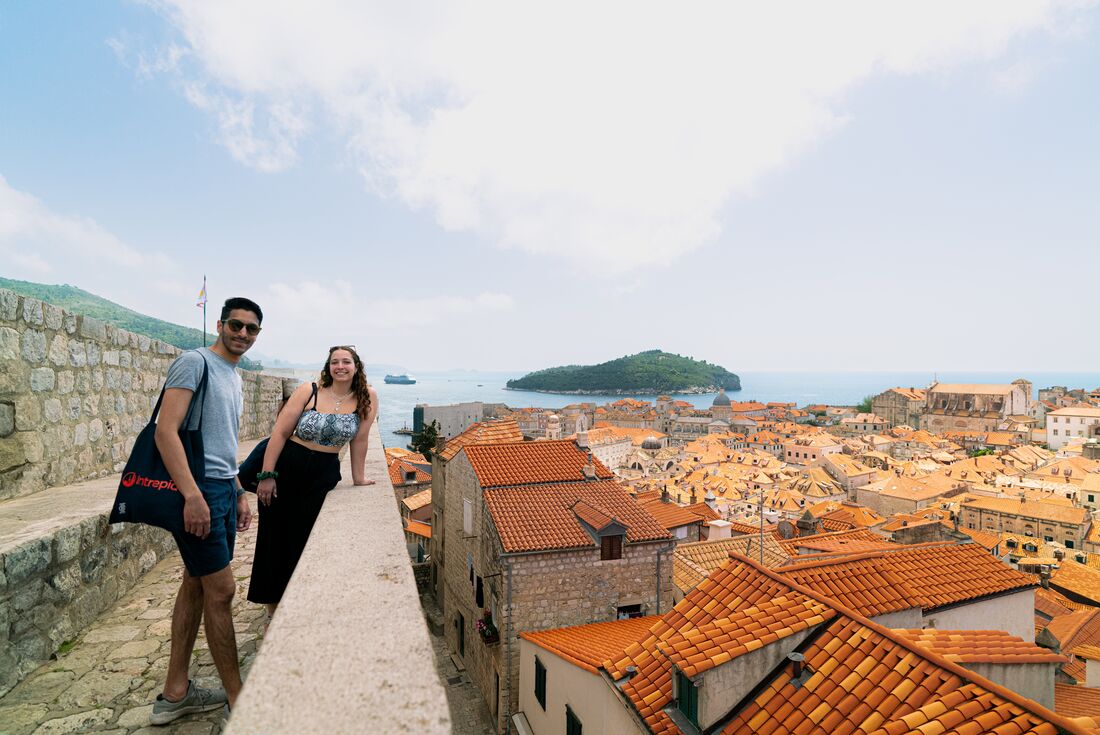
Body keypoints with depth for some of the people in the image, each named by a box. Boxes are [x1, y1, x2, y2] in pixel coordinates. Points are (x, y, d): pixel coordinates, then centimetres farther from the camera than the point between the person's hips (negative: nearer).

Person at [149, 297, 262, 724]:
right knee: (221, 589, -3)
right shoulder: (195, 362, -10)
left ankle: (175, 694, 27)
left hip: (223, 489, 9)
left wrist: (239, 494, 20)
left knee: (196, 585, 14)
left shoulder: (234, 377, 18)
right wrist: (192, 495, -25)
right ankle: (238, 699, 10)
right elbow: (165, 430, -19)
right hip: (197, 489, -9)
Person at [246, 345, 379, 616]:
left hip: (324, 475, 0)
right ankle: (273, 609, 26)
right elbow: (280, 432, -6)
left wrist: (359, 477, 4)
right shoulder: (308, 391, -7)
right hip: (286, 468, 1)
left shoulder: (366, 398, -7)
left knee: (303, 543, 5)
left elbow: (359, 439, -1)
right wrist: (267, 475, -8)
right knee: (274, 540, 8)